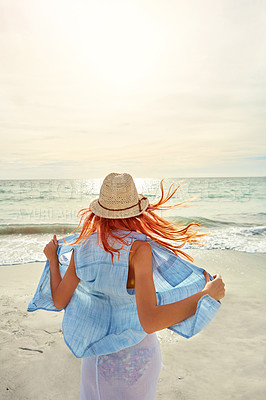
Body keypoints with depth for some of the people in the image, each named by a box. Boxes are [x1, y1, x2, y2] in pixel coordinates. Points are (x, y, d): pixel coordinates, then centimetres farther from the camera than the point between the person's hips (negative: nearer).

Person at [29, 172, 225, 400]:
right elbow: (150, 321, -39)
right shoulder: (138, 248, -31)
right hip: (136, 351, -2)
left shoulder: (83, 248, -17)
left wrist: (52, 259, 9)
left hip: (99, 351, 3)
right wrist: (207, 294, -32)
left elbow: (58, 301, -4)